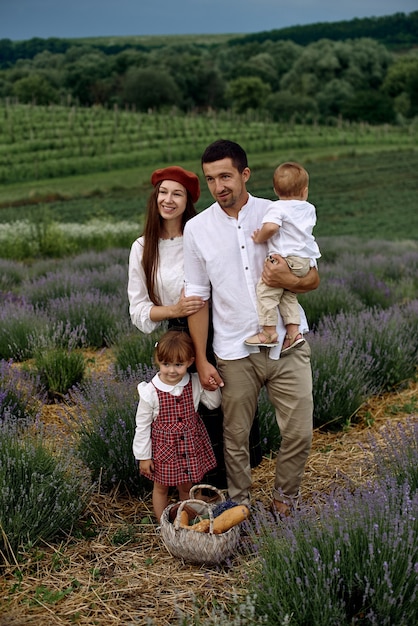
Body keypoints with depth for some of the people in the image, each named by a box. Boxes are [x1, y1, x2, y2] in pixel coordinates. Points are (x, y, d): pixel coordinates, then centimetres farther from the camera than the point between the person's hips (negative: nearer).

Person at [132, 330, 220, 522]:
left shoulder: (195, 384, -13)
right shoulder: (150, 392, -22)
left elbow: (213, 404, 6)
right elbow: (142, 426, -12)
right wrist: (143, 456, -7)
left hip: (191, 445, 3)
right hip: (163, 448, -3)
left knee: (187, 486, 20)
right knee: (161, 487, 16)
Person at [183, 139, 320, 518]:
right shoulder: (197, 229, 0)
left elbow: (314, 278, 5)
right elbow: (198, 298, 4)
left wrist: (288, 280, -19)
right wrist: (201, 360, 1)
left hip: (288, 344, 0)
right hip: (235, 352, 0)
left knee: (299, 434, 2)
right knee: (235, 438, 9)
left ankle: (284, 502, 26)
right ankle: (239, 507, 30)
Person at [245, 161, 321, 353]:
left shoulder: (277, 207, -8)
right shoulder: (309, 209, 15)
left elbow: (271, 227, -24)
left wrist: (260, 238, -7)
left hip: (286, 258, -8)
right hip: (306, 260, 8)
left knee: (266, 289, -3)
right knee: (288, 294, 18)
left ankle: (268, 332, -5)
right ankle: (293, 331, 12)